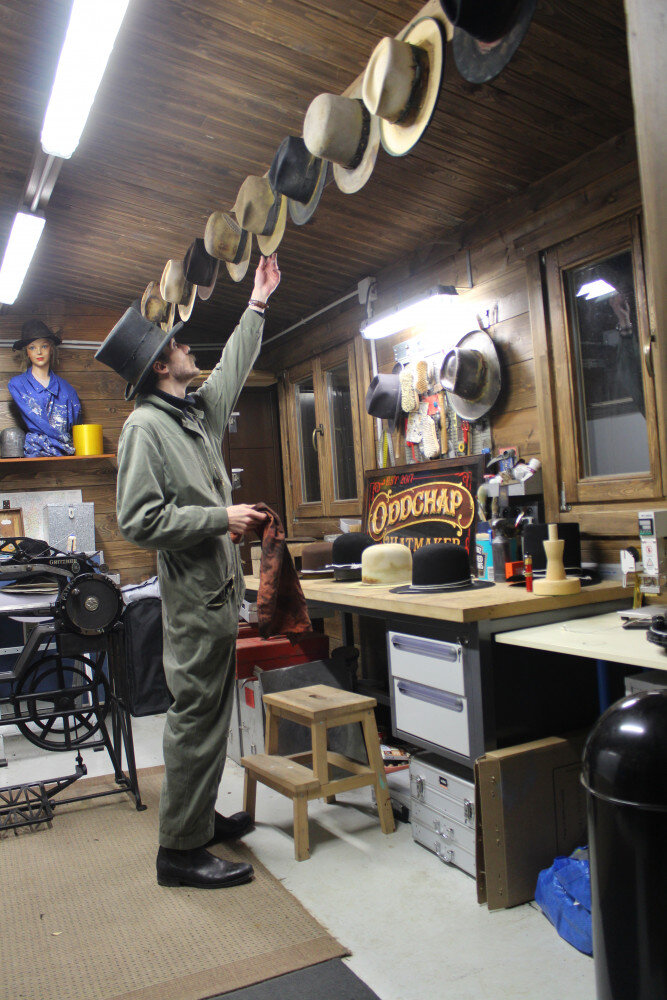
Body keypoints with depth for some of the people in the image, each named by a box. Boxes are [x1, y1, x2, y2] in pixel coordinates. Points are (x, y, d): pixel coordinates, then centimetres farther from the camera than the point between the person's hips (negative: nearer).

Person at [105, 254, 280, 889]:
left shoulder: (200, 413, 14)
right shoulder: (145, 425, -12)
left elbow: (233, 368, 31)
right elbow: (139, 520, -20)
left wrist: (257, 303, 36)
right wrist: (222, 518, -17)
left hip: (219, 590, 9)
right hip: (194, 596, -9)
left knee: (211, 711, 16)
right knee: (196, 716, -4)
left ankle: (200, 818, 31)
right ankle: (180, 849, 8)